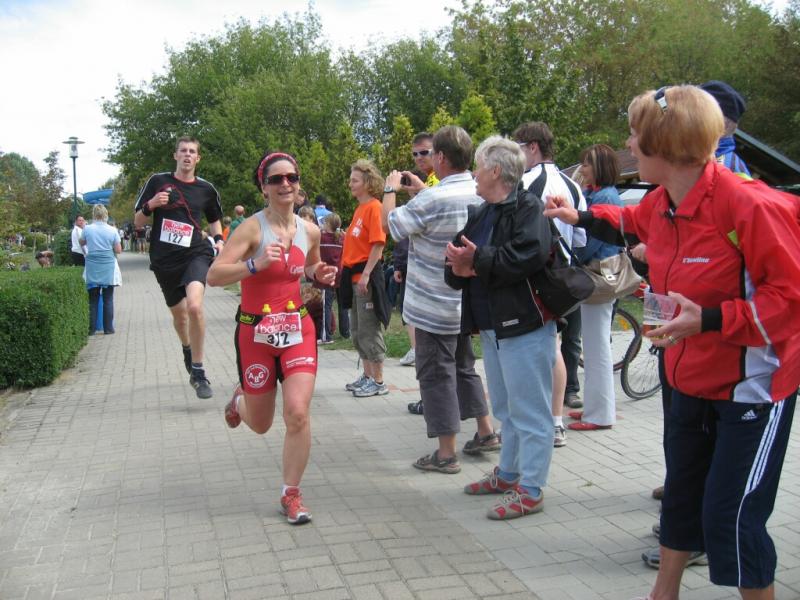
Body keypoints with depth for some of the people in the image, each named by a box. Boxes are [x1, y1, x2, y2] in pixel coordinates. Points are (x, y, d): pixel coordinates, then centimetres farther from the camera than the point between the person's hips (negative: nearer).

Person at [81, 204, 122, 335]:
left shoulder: (87, 229, -4)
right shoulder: (112, 230, -7)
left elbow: (81, 243, 14)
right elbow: (118, 250, -4)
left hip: (92, 270, 1)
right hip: (108, 270, -1)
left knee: (93, 300, 7)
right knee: (108, 300, 6)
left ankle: (91, 329, 8)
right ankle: (108, 328, 7)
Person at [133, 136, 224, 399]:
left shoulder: (206, 189, 6)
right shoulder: (157, 181, 3)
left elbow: (214, 219, 24)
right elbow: (138, 222, 6)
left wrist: (219, 239, 5)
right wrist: (151, 205, -14)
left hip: (195, 254, -1)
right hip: (164, 258, 2)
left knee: (194, 306, -27)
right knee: (179, 314, 16)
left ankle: (198, 372, -14)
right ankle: (187, 350, 51)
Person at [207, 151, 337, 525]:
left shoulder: (310, 230, 3)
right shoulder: (252, 228, -12)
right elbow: (214, 276, -20)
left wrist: (320, 274, 2)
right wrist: (256, 263, -33)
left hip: (298, 329, 3)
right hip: (256, 332, -2)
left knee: (298, 413, -13)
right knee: (260, 425, 12)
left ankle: (291, 494, 7)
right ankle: (241, 399, 51)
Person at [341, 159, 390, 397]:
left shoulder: (374, 207, -11)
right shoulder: (360, 208, 15)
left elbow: (378, 244, -18)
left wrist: (366, 274, -22)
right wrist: (345, 269, 15)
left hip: (367, 274, -9)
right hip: (354, 275, 9)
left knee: (369, 329, -4)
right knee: (357, 329, 15)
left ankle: (378, 381, 5)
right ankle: (367, 376, 26)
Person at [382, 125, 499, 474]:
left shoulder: (432, 199, -23)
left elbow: (390, 223, -9)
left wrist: (391, 189, 7)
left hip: (434, 306, -8)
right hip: (467, 301, 8)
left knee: (436, 374, 2)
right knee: (465, 367, 22)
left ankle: (446, 454, 8)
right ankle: (486, 432, 29)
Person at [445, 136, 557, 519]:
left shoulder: (527, 207, -9)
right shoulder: (481, 214, 16)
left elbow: (530, 256, -27)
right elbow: (456, 269, 15)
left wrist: (478, 260, -18)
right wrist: (459, 268, -10)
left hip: (524, 325, -9)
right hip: (491, 327, 9)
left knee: (529, 412, -2)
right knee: (505, 409, 19)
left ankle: (530, 491, 6)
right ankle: (508, 474, 33)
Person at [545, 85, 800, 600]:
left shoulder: (751, 205, -26)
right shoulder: (662, 203, -2)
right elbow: (634, 221, 24)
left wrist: (710, 319, -32)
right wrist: (581, 217, 32)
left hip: (752, 381, -8)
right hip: (692, 378, 8)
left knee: (731, 515, -5)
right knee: (682, 494, 21)